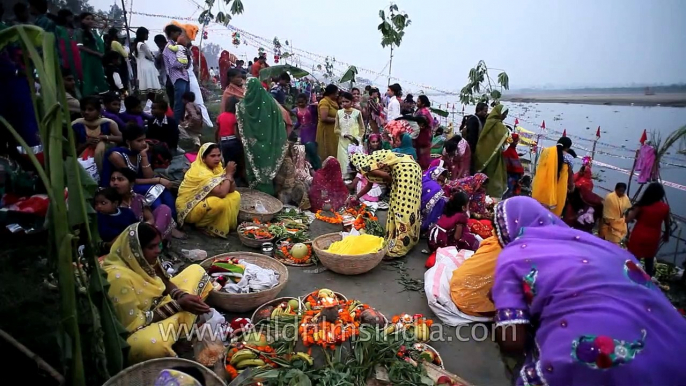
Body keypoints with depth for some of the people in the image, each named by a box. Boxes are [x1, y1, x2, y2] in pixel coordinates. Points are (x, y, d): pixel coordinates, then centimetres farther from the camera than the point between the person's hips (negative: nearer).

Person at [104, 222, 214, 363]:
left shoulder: (143, 259, -9)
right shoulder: (118, 277, -32)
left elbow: (165, 283, 4)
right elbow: (133, 325, -27)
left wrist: (184, 297, -18)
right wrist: (177, 305, -26)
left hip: (160, 306, 8)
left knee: (196, 270, 6)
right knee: (148, 345, -43)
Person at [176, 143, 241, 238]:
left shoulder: (216, 166, -1)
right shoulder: (201, 172, -25)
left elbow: (231, 190, -3)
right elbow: (221, 193, -34)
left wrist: (230, 175, -22)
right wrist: (228, 174, -23)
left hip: (204, 202, 9)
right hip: (189, 210, -8)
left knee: (235, 195, -3)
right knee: (222, 203, -32)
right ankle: (203, 225, -8)